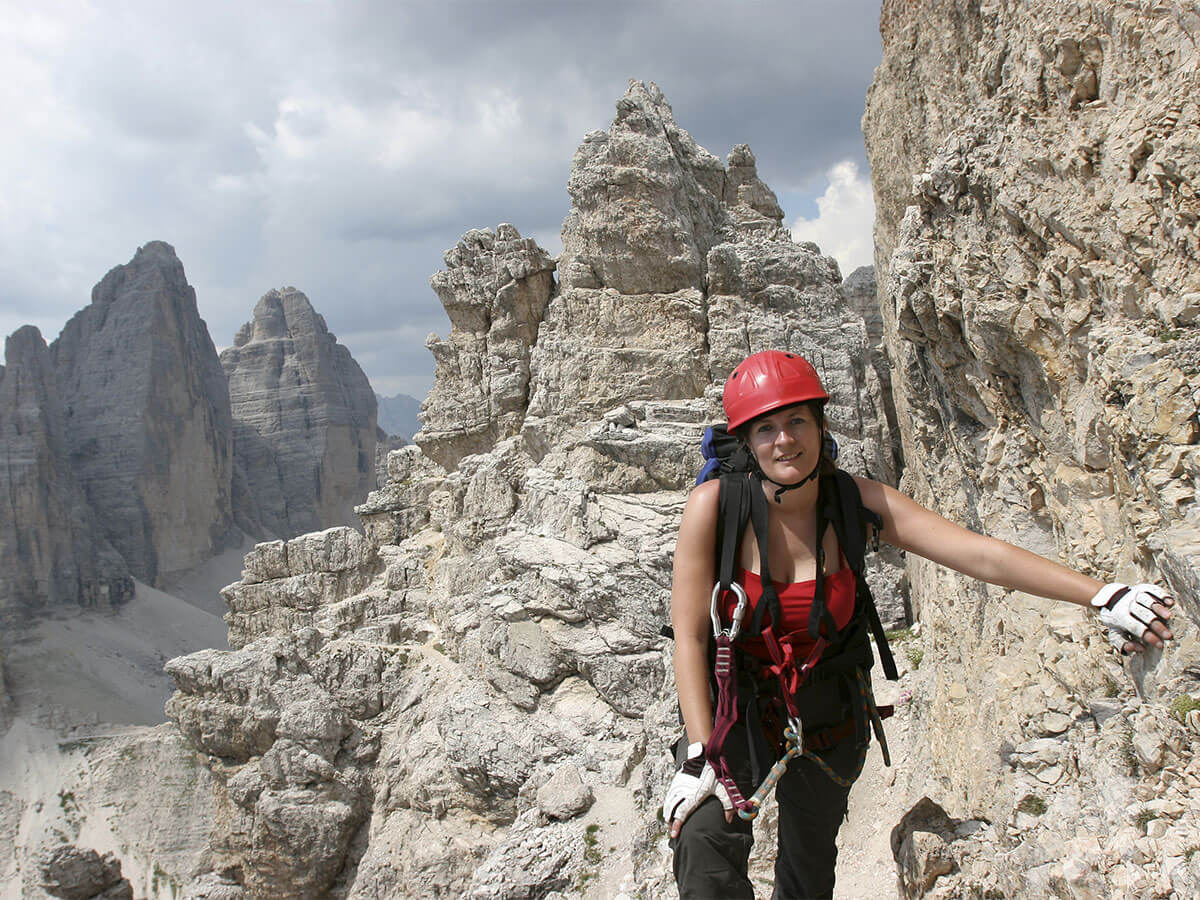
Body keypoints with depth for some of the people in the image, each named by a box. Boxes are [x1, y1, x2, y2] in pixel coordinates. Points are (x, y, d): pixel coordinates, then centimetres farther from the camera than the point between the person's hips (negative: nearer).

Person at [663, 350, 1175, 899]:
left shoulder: (858, 503, -14)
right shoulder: (713, 505, -20)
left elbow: (981, 555, -22)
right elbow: (689, 635, -19)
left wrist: (1101, 596, -33)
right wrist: (699, 756, -25)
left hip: (824, 715, 3)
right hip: (732, 708, -2)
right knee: (706, 837, -30)